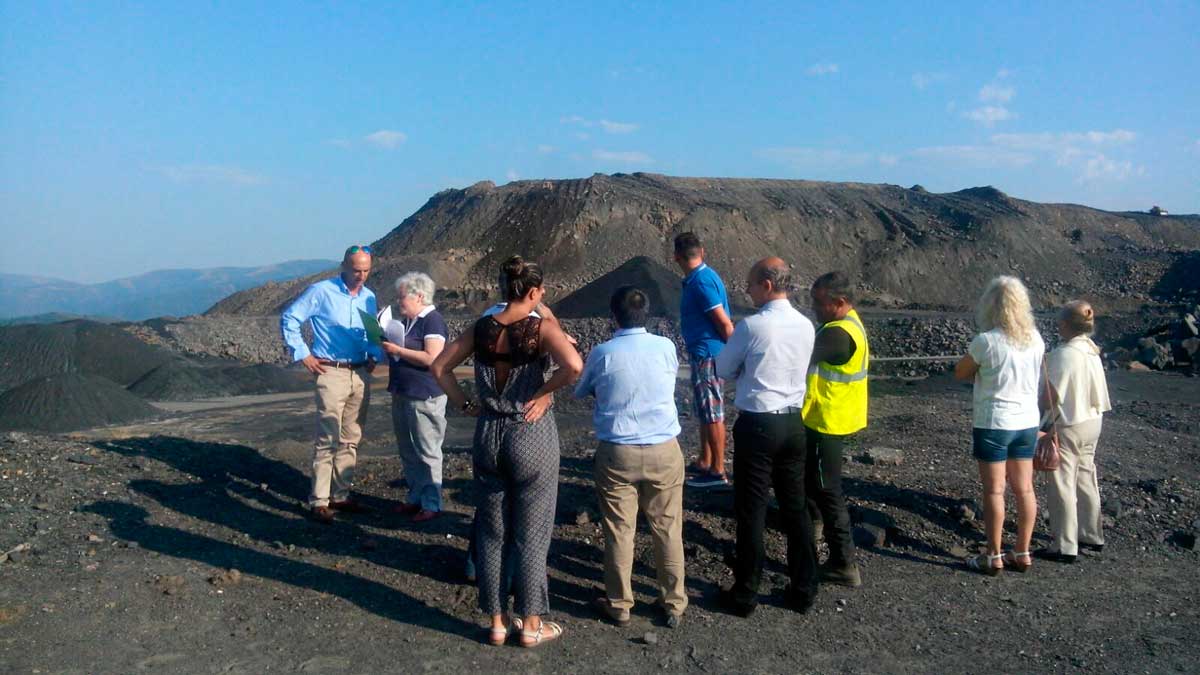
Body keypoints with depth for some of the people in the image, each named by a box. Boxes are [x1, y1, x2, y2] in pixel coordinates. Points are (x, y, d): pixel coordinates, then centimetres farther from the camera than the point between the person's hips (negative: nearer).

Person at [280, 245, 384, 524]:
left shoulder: (368, 297, 11)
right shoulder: (321, 291, -6)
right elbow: (289, 319, -5)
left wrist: (375, 355, 3)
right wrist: (303, 355, -8)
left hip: (361, 374, 6)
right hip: (332, 373, -6)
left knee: (351, 440, 10)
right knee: (328, 439, -8)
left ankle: (340, 495, 20)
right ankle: (319, 501, 0)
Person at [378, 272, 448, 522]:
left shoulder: (433, 321, -14)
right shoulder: (405, 320, 14)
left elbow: (431, 359, -24)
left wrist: (398, 350, -18)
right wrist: (387, 347, 6)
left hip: (424, 398, -9)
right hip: (402, 394, 9)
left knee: (427, 452, -1)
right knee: (407, 451, 16)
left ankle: (431, 504, 8)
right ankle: (416, 497, 27)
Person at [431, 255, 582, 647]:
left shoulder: (482, 328, 1)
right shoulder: (541, 328, -13)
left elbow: (440, 367, 6)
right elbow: (574, 366, -30)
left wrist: (464, 405, 6)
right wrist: (544, 392, -15)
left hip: (488, 436, 4)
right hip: (531, 438, -4)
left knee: (491, 534, 14)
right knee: (530, 536, 8)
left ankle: (498, 622, 24)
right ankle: (531, 626, 19)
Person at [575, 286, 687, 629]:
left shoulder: (602, 353, -7)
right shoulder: (666, 347, -4)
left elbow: (579, 391, 9)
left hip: (617, 453, -1)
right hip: (664, 450, 1)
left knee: (619, 530, 9)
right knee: (667, 529, 11)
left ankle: (619, 604, 21)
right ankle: (673, 604, 22)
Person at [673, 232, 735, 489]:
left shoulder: (701, 281, -18)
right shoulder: (704, 277, 11)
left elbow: (724, 323, -20)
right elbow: (721, 322, 15)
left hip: (708, 355, -10)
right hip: (702, 354, 10)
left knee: (712, 414, -3)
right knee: (705, 412, 18)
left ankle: (717, 472, 4)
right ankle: (704, 463, 28)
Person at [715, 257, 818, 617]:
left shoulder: (751, 325, -15)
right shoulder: (806, 326, 3)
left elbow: (723, 369, -2)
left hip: (757, 424, -6)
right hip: (794, 423, 6)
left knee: (751, 509, 3)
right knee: (796, 507, 14)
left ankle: (745, 594, 12)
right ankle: (804, 590, 23)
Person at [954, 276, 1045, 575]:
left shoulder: (986, 341, -17)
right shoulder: (1035, 339, 1)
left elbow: (960, 373, -5)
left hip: (994, 423, -6)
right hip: (1027, 422, 6)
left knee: (994, 490, 2)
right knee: (1024, 489, 13)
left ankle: (993, 557, 10)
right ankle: (1023, 553, 23)